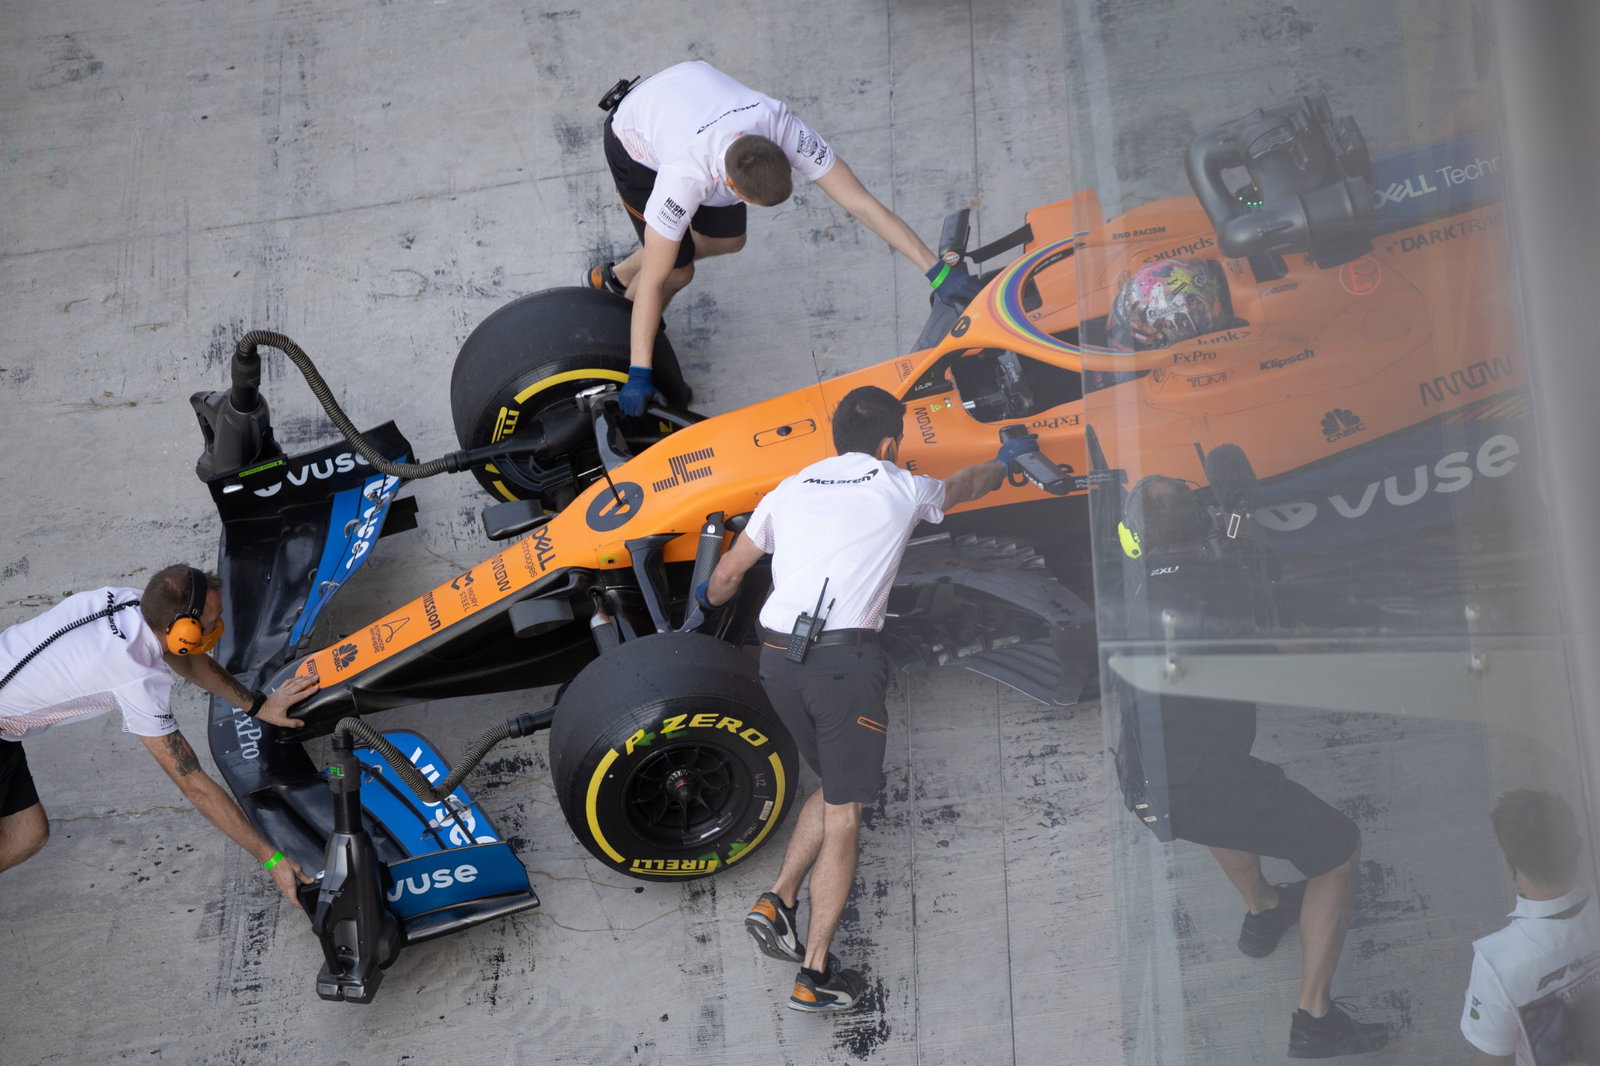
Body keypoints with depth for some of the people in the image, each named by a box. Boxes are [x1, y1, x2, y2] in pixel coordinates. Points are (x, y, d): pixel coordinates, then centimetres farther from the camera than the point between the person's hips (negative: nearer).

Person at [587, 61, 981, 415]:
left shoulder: (785, 130, -38)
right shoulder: (684, 178, -46)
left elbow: (863, 203, -36)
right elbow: (653, 281, -38)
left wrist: (938, 271, -39)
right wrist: (639, 374, -37)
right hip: (635, 143, -5)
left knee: (726, 240, 11)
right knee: (678, 271, -8)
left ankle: (615, 277, 34)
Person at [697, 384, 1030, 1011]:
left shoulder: (789, 490, 17)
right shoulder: (902, 490, 11)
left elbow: (729, 573, 24)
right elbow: (967, 486, 33)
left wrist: (709, 602, 47)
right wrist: (1005, 461, 56)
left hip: (777, 658, 5)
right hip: (844, 659, -5)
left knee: (833, 787, 24)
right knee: (844, 814, 3)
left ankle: (778, 901, 9)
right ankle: (815, 975, 2)